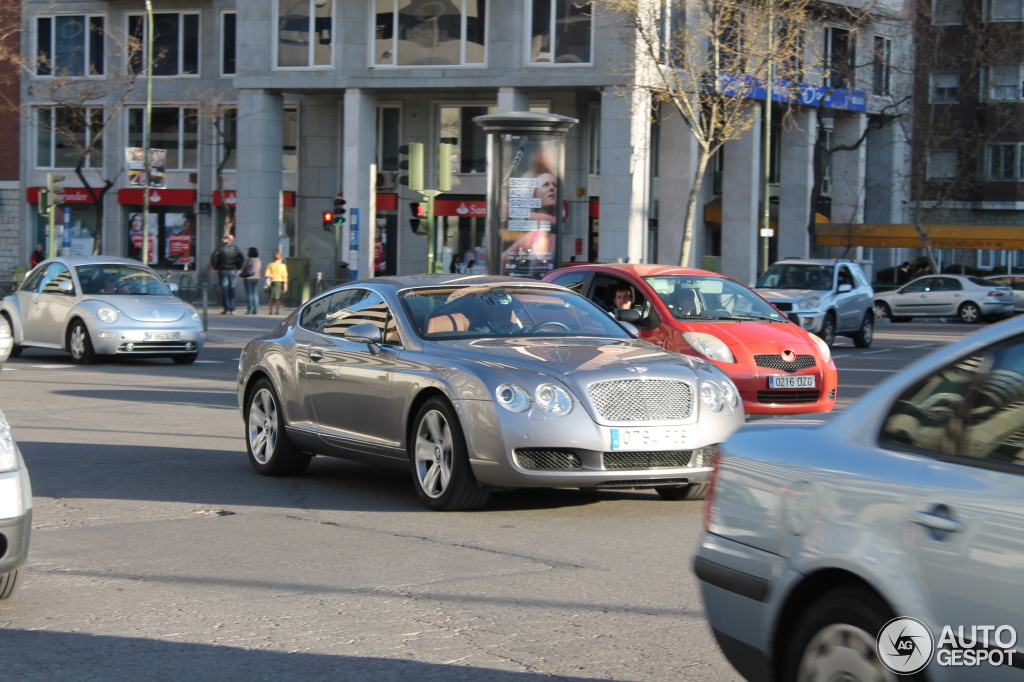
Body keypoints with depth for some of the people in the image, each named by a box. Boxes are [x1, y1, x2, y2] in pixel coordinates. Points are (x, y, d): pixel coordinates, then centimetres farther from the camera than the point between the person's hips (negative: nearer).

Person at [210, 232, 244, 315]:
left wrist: (215, 268, 1)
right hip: (232, 271, 3)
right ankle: (232, 309, 7)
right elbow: (242, 259, -4)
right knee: (232, 290, 8)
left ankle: (227, 309, -5)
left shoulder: (220, 248, -4)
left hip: (223, 271, -3)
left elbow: (213, 258, -10)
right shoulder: (235, 248, 3)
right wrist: (239, 268, 5)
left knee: (224, 290, 0)